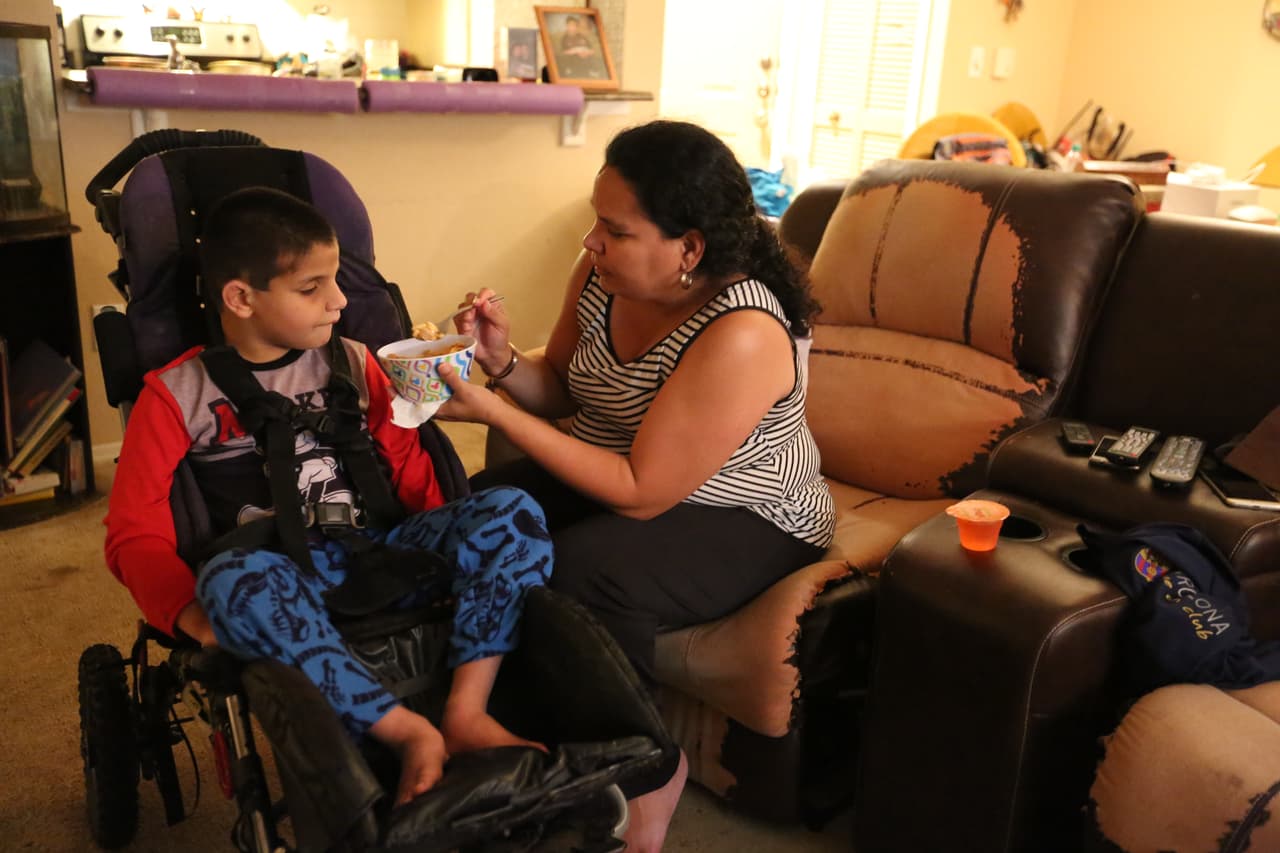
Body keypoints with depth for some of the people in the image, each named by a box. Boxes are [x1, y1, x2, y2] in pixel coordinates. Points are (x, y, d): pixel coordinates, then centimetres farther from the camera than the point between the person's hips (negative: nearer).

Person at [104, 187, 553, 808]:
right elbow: (136, 531, 0)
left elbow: (407, 464, 15)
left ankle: (467, 712, -28)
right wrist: (193, 612, -20)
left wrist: (463, 542, -4)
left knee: (514, 509, -21)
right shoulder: (179, 394, 5)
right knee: (233, 578, -39)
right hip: (284, 580, -3)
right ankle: (411, 734, -32)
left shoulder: (352, 362, 15)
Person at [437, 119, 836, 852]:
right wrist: (504, 363, -15)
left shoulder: (741, 334, -30)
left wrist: (496, 412, -28)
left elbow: (641, 494, -29)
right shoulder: (603, 275, -8)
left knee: (581, 573, -31)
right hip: (617, 473, 7)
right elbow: (562, 390, 8)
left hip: (744, 522, -7)